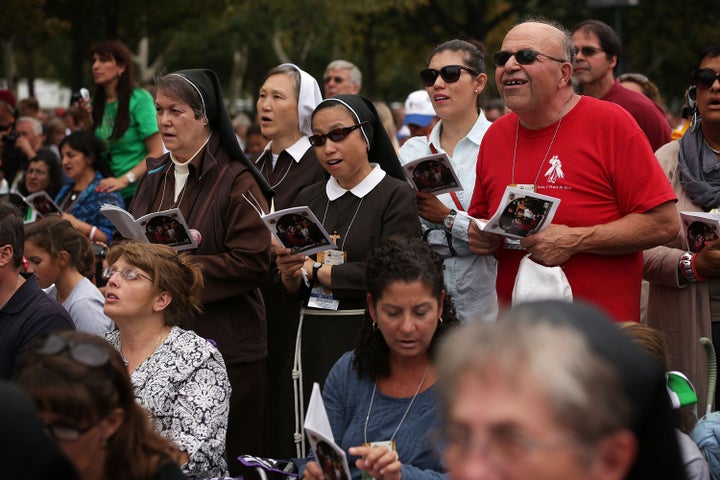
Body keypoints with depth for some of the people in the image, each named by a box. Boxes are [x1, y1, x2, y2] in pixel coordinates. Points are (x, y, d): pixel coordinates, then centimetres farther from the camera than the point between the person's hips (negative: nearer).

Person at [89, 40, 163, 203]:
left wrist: (124, 180, -19)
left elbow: (157, 153, -10)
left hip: (138, 191, -5)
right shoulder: (97, 103, 11)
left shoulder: (139, 99, -6)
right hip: (108, 194, 5)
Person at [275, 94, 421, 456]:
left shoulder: (395, 195, -4)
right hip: (315, 341, 5)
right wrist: (289, 274, -9)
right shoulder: (309, 200, 14)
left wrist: (314, 270, -7)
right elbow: (292, 291, 15)